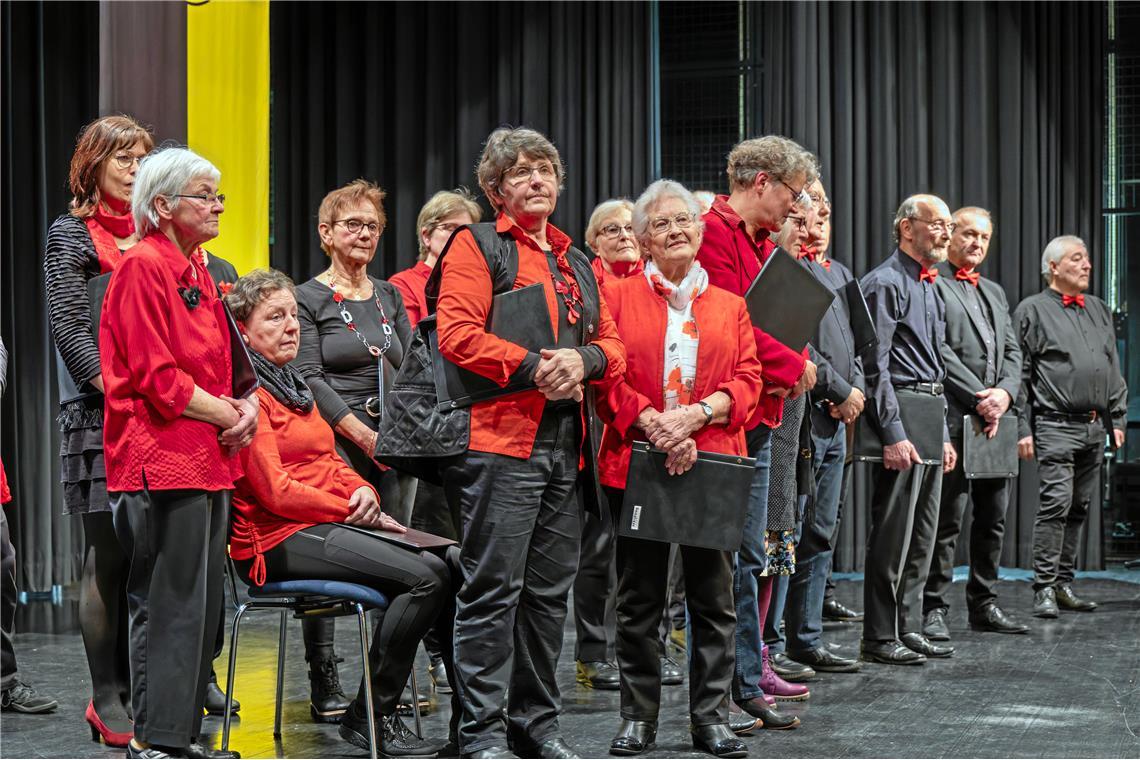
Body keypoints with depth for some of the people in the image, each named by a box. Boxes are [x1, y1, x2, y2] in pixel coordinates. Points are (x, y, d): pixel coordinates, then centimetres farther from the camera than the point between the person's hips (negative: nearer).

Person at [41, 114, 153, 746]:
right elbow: (69, 327, -7)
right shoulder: (72, 233, 2)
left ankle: (136, 689, 10)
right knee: (109, 555, -5)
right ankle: (107, 701, 0)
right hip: (102, 416, -5)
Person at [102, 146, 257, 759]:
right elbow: (156, 376, -17)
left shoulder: (196, 273, 18)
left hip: (208, 460, 10)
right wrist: (228, 415, -10)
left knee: (199, 607, 11)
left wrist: (243, 405, 3)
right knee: (168, 608, -7)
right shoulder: (142, 268, -11)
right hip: (164, 462, -10)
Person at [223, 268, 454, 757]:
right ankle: (369, 717, -14)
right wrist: (353, 511, -8)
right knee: (424, 578, -24)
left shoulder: (290, 384, 22)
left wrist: (362, 491, 0)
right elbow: (275, 491, -15)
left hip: (325, 527, 9)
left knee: (443, 567, -13)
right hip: (277, 539, -9)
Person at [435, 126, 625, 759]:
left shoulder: (577, 263, 22)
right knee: (493, 588, -7)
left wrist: (583, 360, -5)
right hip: (500, 440, -7)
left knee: (549, 590, 10)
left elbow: (613, 344, 18)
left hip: (565, 446, 7)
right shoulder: (477, 246, 1)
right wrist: (533, 367, -17)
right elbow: (457, 335, -12)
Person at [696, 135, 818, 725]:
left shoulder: (764, 244, 19)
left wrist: (787, 373, 2)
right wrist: (792, 367, -8)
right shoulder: (714, 234, -12)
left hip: (758, 419, 10)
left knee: (748, 557, 11)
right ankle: (722, 694, 0)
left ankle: (745, 684, 17)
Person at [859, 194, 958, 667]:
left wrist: (944, 433, 20)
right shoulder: (885, 283, -10)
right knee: (893, 532, -7)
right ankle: (879, 638, -2)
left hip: (931, 415, 10)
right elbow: (876, 364, -16)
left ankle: (908, 628, 18)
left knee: (923, 532, 11)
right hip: (901, 414, -9)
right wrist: (893, 434, -21)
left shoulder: (930, 286, 20)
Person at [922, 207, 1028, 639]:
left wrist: (1004, 393, -3)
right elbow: (939, 350, -11)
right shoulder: (932, 284, -2)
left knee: (993, 519, 10)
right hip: (953, 417, -8)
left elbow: (1012, 352, 17)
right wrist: (979, 398, -14)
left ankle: (984, 605, 17)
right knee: (947, 518, -8)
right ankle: (934, 610, -4)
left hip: (995, 419, 8)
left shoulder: (994, 292, 23)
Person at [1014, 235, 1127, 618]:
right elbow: (1020, 375, -4)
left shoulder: (1098, 310, 17)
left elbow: (1114, 369, 19)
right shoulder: (1032, 310, 0)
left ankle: (1064, 584, 15)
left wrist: (1117, 419, 12)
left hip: (1095, 427, 6)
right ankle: (1044, 589, -9)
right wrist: (1023, 429, -9)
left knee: (1079, 508, 8)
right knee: (1055, 504, -12)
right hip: (1056, 425, -6)